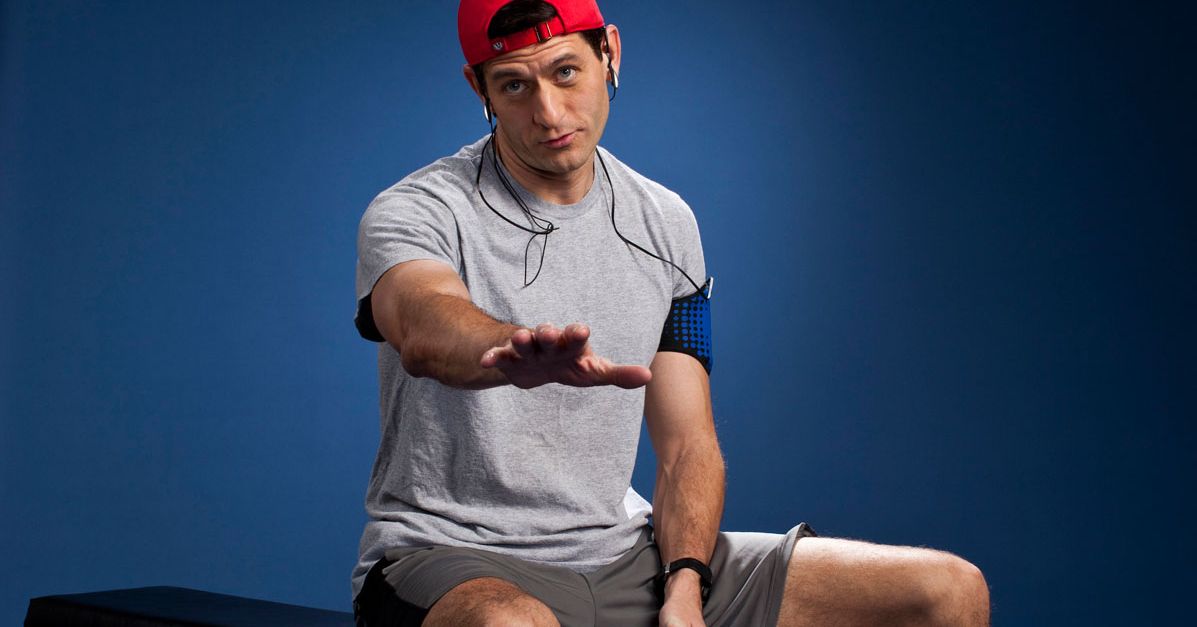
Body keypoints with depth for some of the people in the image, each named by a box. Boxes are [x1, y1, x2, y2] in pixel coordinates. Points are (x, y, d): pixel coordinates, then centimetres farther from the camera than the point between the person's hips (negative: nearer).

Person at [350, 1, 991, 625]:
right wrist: (522, 351, -54)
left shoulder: (666, 222, 8)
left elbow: (688, 445, 7)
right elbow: (424, 327, -32)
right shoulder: (414, 211, -7)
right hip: (450, 561, -4)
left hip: (628, 554, 5)